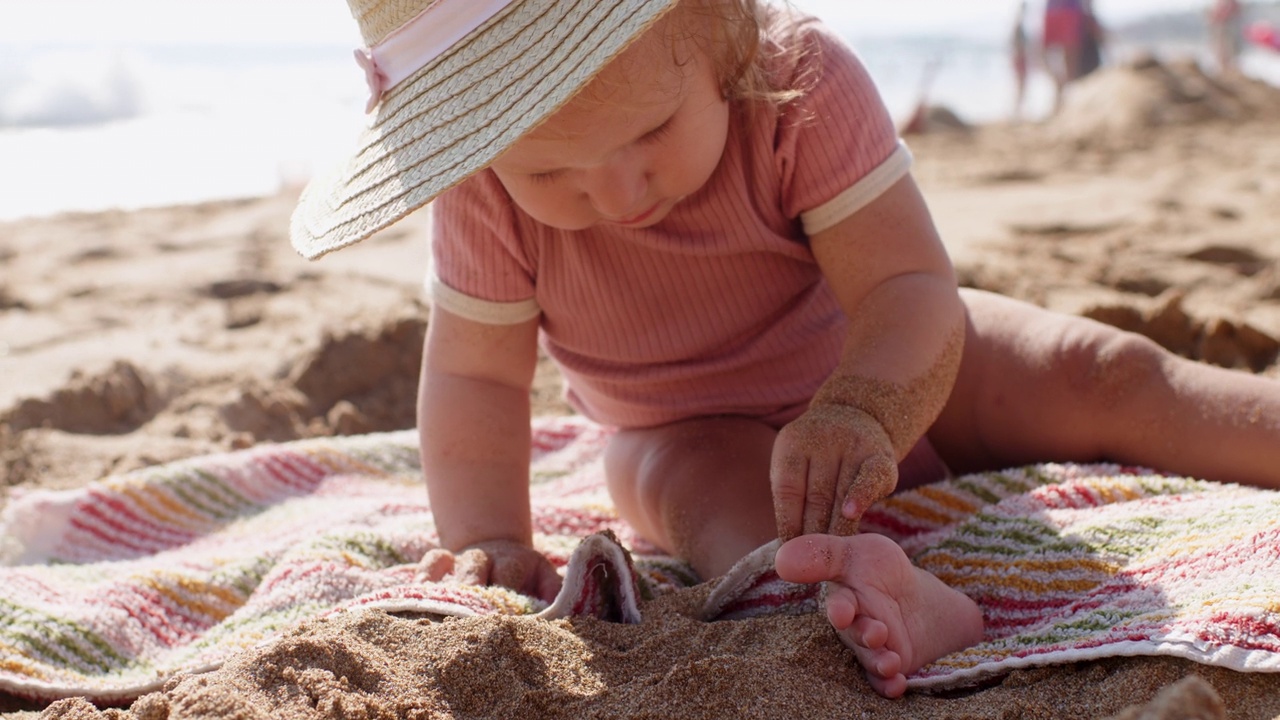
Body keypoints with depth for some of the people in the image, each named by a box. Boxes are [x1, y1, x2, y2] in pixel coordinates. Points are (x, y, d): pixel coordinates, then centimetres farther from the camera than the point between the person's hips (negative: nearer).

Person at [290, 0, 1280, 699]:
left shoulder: (806, 83, -28)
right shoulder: (483, 195, -23)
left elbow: (910, 289, -31)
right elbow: (474, 377, -14)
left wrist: (861, 413, -50)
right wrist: (487, 542, -27)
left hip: (887, 373, 2)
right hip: (696, 435, -1)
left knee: (1101, 378, -15)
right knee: (693, 476, -36)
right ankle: (905, 606, -61)